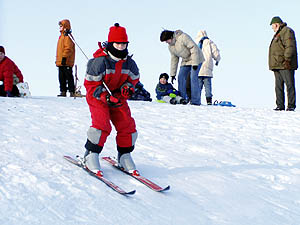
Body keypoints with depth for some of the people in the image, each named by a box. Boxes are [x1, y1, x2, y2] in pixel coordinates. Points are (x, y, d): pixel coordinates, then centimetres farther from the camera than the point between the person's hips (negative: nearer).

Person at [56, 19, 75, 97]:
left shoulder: (67, 36, -11)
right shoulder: (62, 36, 20)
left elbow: (68, 48, -19)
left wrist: (64, 57, -22)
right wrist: (58, 59, 25)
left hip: (66, 62, -10)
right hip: (61, 62, 10)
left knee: (69, 77, -7)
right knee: (61, 77, 11)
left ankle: (72, 92, -4)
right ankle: (63, 91, 16)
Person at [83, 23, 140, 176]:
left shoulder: (129, 63, -5)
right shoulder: (100, 61, -20)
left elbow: (134, 79, 13)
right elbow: (90, 84, -16)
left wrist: (127, 88, -9)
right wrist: (105, 96, -26)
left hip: (118, 98, 5)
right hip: (98, 97, -5)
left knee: (127, 125, -5)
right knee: (102, 125, -21)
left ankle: (124, 155, 12)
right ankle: (91, 155, -7)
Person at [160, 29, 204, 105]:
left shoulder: (183, 37, -23)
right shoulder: (170, 46, 3)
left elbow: (194, 48, -25)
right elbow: (174, 59, 11)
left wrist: (195, 63, -27)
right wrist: (173, 74, 10)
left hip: (196, 59, -8)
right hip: (185, 61, 8)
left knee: (193, 78, -17)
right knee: (181, 77, -3)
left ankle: (196, 101, -16)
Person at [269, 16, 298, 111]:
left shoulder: (287, 31, -6)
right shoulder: (278, 34, 24)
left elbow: (290, 47, -16)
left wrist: (287, 59, -23)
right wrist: (273, 65, 21)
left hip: (286, 65, -10)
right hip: (277, 65, 10)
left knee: (289, 85, -7)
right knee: (278, 86, 8)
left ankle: (291, 105, -7)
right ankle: (280, 106, 11)